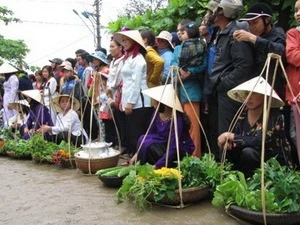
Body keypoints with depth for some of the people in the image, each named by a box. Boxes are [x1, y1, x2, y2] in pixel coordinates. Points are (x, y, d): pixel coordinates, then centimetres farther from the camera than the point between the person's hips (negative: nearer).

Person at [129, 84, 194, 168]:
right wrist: (137, 154, -3)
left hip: (182, 151, -7)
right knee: (143, 139, -18)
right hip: (166, 144, 7)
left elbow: (173, 148, -29)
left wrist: (157, 166, -31)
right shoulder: (157, 114, -7)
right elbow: (149, 134, 4)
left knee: (148, 145, -26)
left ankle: (172, 167, -6)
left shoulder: (177, 119, -28)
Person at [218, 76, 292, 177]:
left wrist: (230, 136, -26)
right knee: (231, 149, -16)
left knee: (248, 152, -30)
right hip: (255, 161, 6)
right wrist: (227, 140, -24)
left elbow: (257, 142, -31)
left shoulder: (274, 116, -21)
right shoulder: (242, 115, -2)